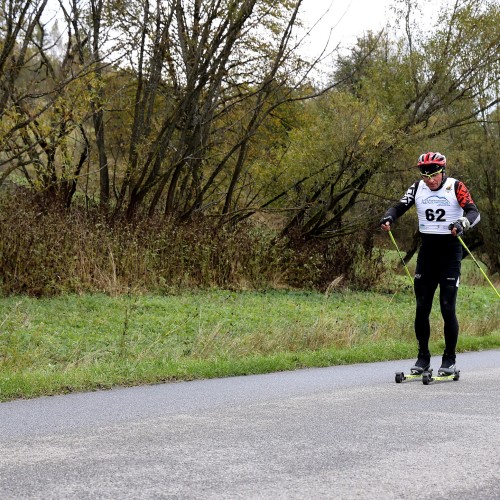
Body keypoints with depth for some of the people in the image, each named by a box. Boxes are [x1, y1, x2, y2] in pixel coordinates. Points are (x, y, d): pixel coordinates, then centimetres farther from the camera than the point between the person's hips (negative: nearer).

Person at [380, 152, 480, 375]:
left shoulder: (455, 187, -6)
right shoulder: (417, 188, 4)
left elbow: (474, 212, -14)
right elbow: (399, 206, 2)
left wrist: (461, 223, -35)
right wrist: (389, 217, -21)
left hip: (450, 250, -4)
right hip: (427, 250, 4)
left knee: (447, 308, -7)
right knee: (421, 308, 3)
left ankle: (449, 359, 5)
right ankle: (423, 357, 14)